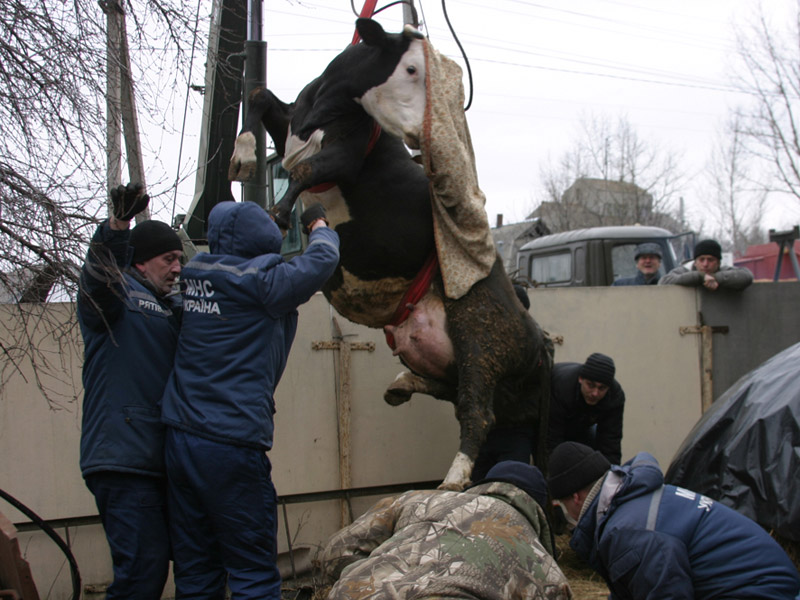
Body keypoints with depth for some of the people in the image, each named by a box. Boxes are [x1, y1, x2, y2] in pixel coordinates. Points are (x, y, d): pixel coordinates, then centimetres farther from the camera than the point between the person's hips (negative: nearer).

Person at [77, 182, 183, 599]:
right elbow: (99, 276, -23)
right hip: (123, 458, -8)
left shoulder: (174, 308, 23)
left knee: (152, 564, 15)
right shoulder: (115, 294, -2)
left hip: (163, 462, 9)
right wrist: (117, 225, -41)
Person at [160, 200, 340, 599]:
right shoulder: (260, 281, -9)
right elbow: (322, 260, 0)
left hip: (179, 442, 7)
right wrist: (318, 225, 20)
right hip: (231, 443, -7)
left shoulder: (196, 275, 9)